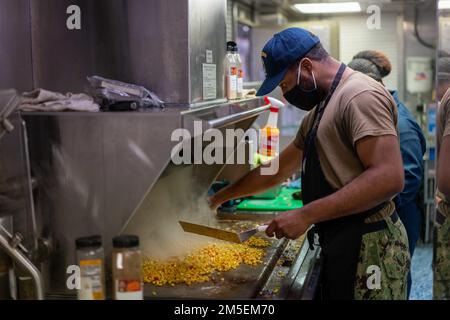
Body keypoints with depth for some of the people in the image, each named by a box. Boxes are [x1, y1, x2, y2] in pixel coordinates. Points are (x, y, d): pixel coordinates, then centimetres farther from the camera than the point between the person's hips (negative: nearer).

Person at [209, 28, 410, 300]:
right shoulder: (321, 109, 16)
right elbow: (279, 169, 23)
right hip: (339, 244, 9)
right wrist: (221, 197, 23)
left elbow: (389, 178, -26)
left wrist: (306, 215, -26)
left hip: (367, 249, -9)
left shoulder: (360, 95, -16)